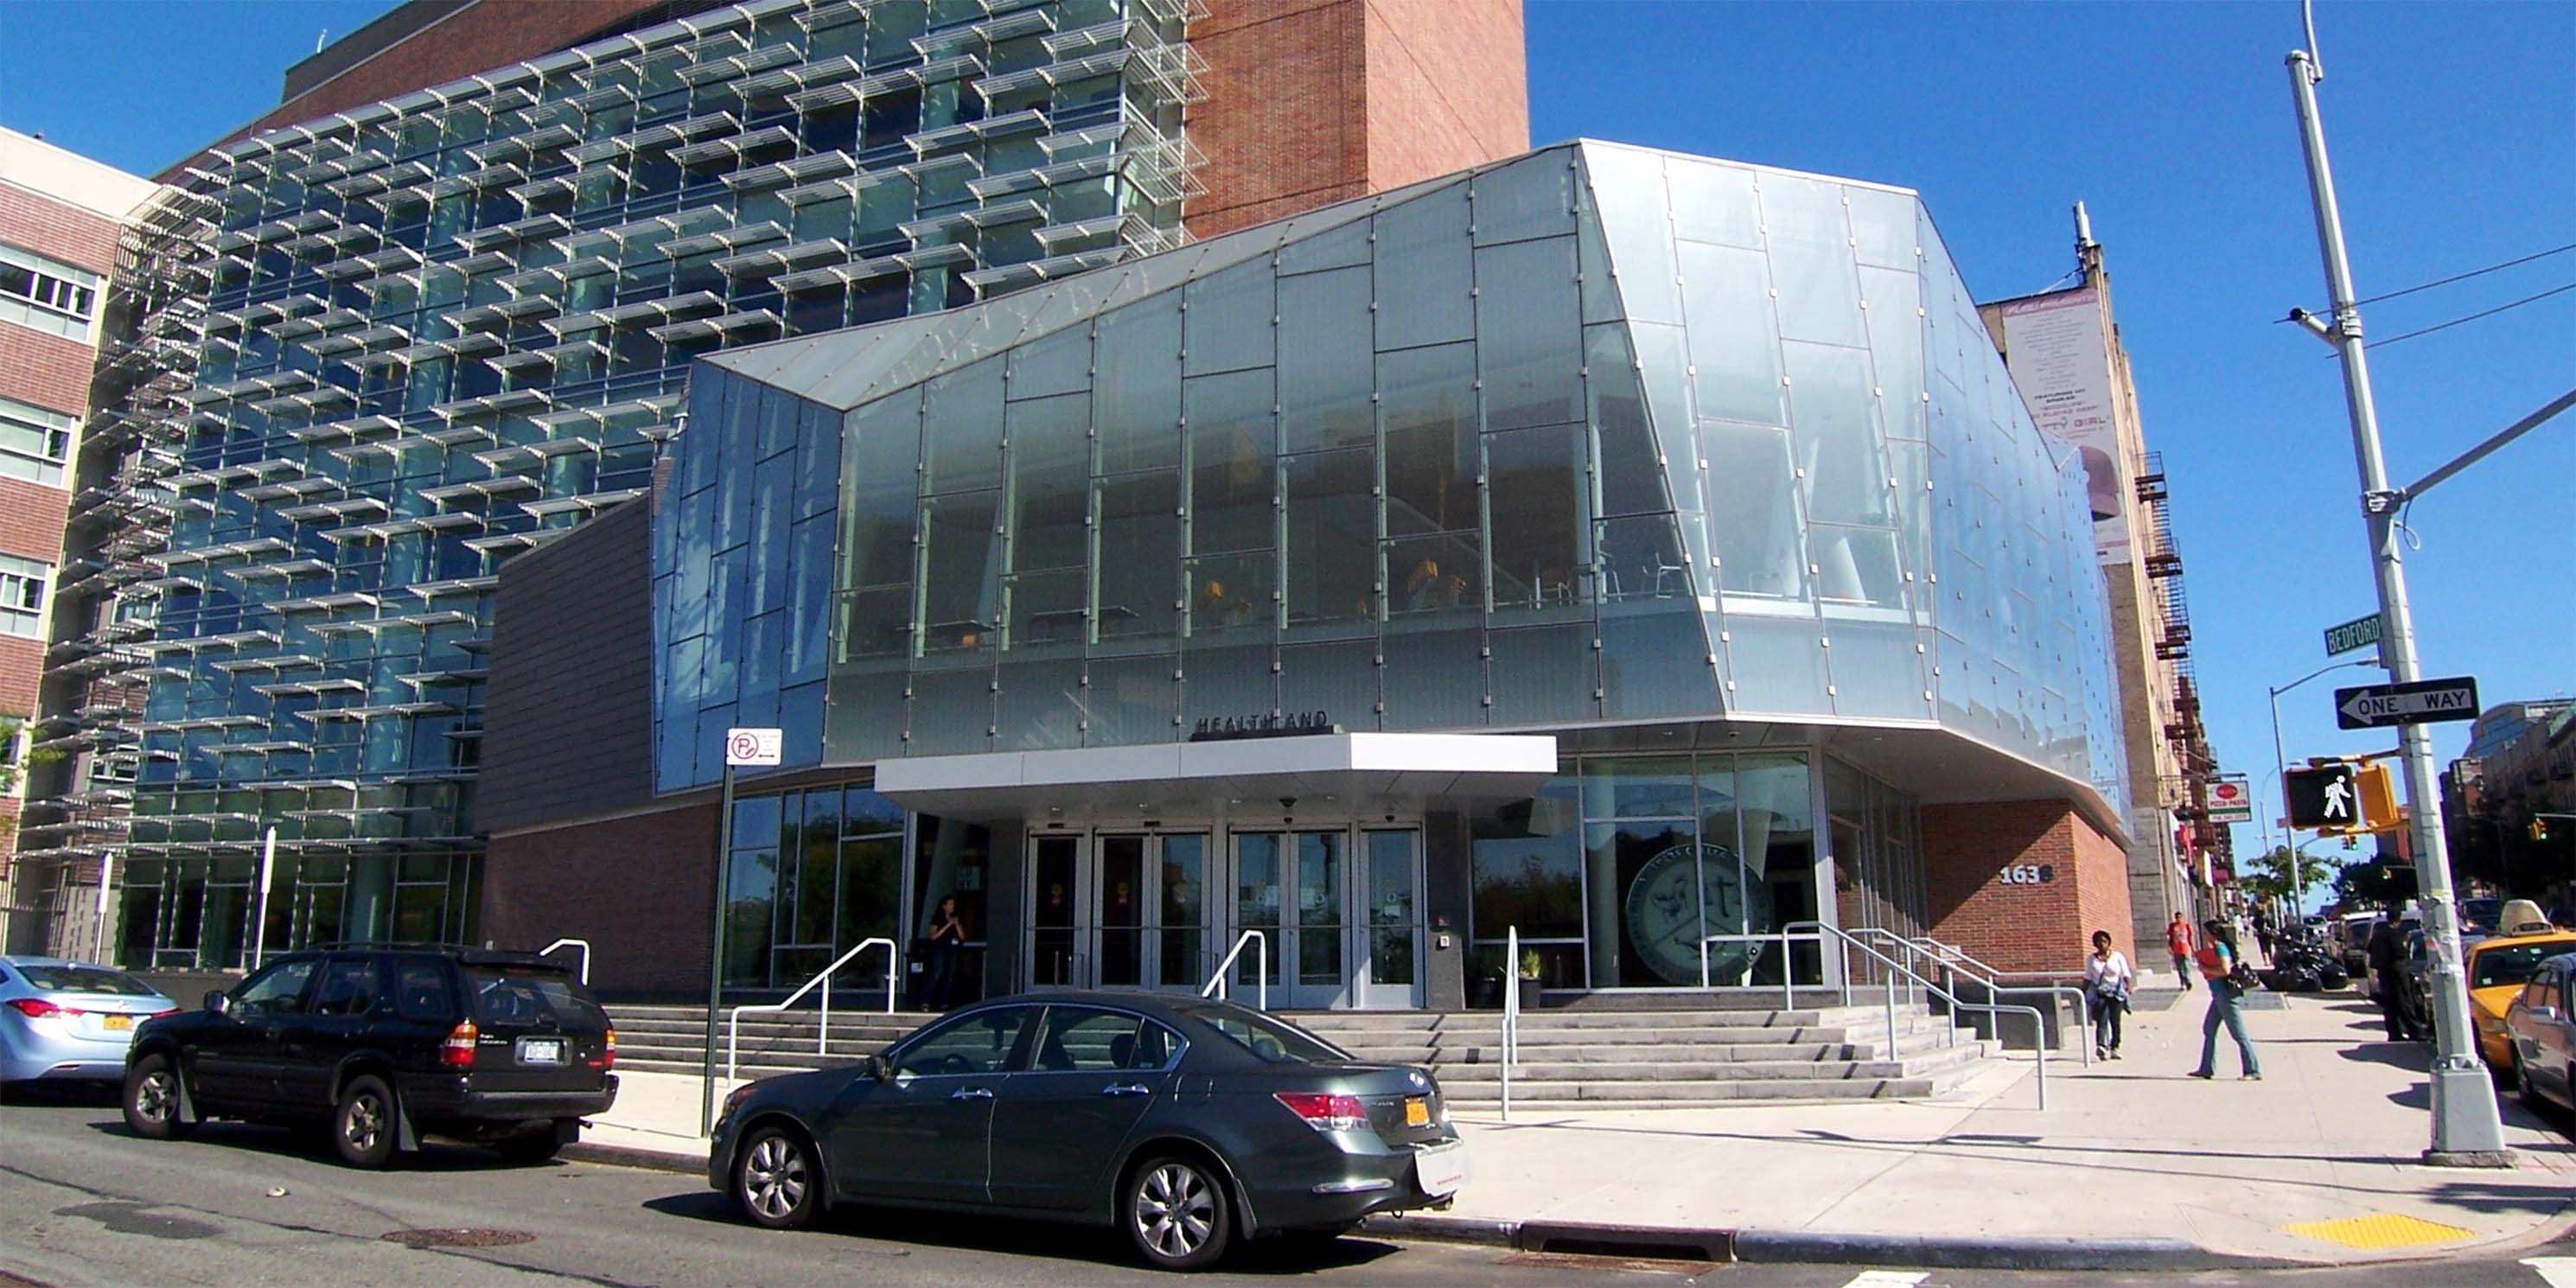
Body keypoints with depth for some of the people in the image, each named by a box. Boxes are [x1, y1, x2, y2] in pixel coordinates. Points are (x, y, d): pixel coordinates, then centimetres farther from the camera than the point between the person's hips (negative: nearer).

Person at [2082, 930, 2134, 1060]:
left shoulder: (2118, 956, 6)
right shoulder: (2091, 960, 8)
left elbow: (2126, 974, 2)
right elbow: (2088, 979, 14)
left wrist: (2129, 986, -16)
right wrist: (2082, 995, 11)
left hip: (2116, 993, 1)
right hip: (2099, 994, 0)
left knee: (2115, 1021, 3)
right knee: (2101, 1020, -13)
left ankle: (2114, 1048, 9)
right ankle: (2100, 1046, -28)